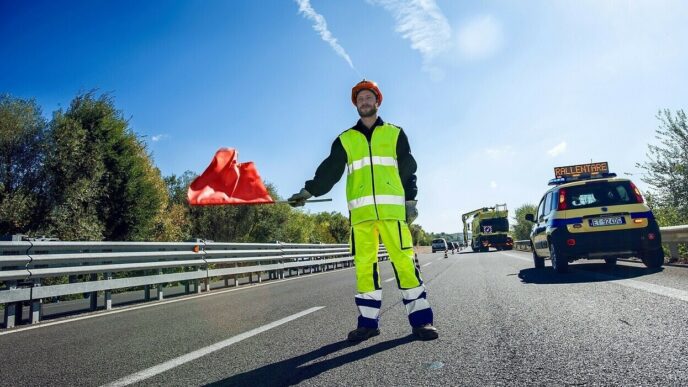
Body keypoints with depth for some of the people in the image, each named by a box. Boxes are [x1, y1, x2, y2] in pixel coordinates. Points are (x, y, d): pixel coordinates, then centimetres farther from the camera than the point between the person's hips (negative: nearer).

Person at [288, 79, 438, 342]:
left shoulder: (394, 134, 16)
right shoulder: (345, 139, 17)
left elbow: (408, 170, 13)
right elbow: (330, 170, 8)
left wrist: (411, 200, 2)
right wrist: (309, 191, -6)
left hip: (392, 207, -1)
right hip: (361, 210, 2)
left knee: (404, 260, -7)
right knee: (364, 265, 0)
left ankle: (420, 319, 1)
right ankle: (368, 321, 9)